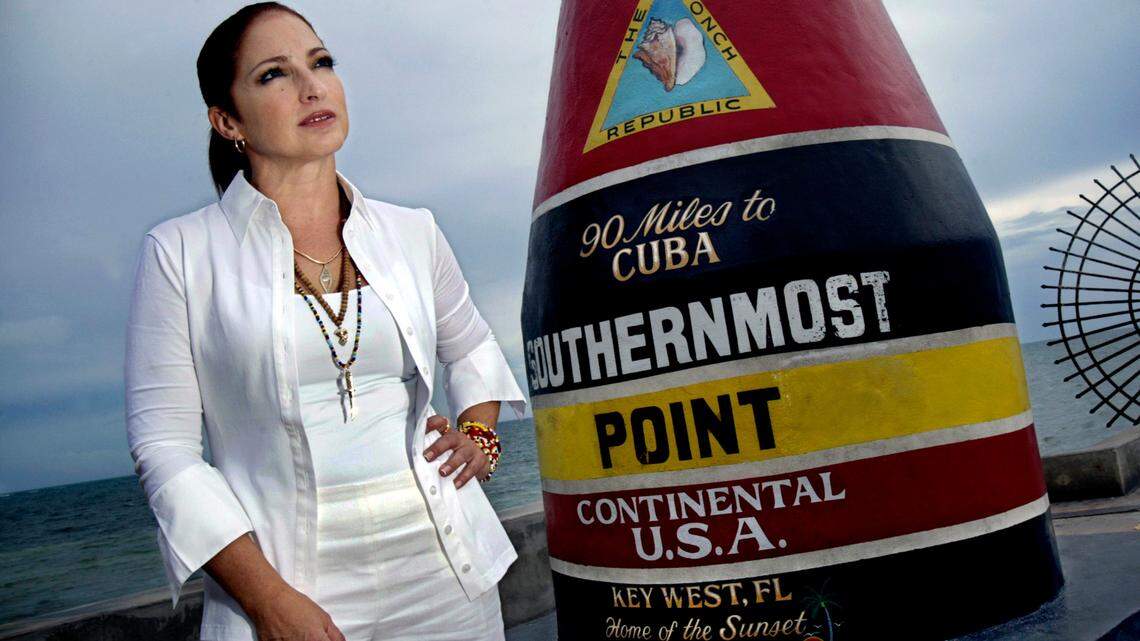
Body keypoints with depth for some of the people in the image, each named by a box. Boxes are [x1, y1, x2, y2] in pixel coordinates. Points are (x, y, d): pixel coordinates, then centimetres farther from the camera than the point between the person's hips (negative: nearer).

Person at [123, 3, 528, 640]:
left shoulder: (412, 233, 4)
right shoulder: (180, 253, -4)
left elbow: (471, 347, 22)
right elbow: (163, 445, -6)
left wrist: (480, 436, 5)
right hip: (286, 582, -3)